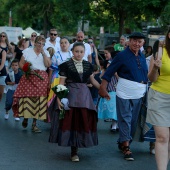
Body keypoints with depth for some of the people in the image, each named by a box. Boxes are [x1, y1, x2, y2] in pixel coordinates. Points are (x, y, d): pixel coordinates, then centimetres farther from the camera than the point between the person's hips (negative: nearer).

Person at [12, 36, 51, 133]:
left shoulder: (46, 53, 11)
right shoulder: (27, 51, 7)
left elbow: (48, 65, -3)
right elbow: (21, 63, 6)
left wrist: (43, 53, -7)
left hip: (42, 79, 1)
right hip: (29, 77, -1)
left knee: (39, 99, -4)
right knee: (27, 97, -10)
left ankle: (34, 124, 3)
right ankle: (25, 118, 16)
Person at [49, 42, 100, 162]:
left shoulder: (88, 65, 9)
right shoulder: (66, 65, -3)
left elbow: (93, 81, 20)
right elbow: (61, 83, -5)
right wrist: (59, 98, -14)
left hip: (84, 95, 4)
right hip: (71, 95, -4)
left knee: (84, 121, 1)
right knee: (72, 121, -4)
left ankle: (77, 147, 16)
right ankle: (74, 151, 4)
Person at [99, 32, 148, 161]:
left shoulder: (142, 57, 10)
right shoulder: (122, 56, -8)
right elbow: (109, 73, -8)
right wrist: (103, 89, -13)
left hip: (139, 95, 6)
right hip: (125, 94, -6)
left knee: (133, 121, 10)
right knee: (125, 120, -6)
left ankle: (123, 143, 24)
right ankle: (126, 147, -5)